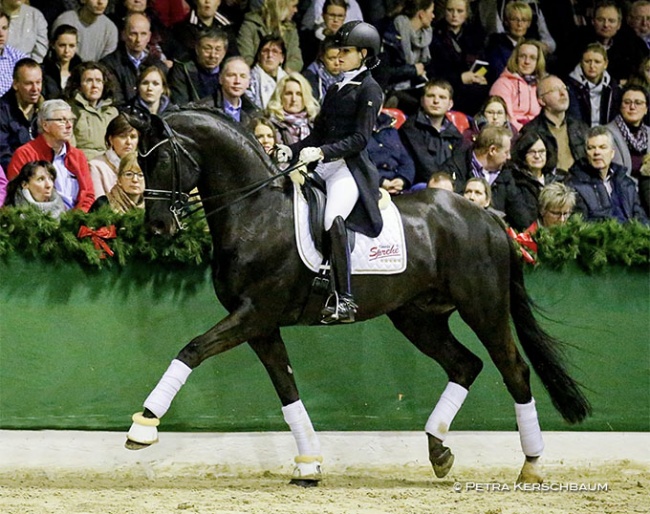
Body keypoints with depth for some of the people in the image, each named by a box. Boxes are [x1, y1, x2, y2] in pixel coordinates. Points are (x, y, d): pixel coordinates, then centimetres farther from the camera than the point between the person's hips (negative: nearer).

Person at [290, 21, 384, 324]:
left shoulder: (369, 89, -2)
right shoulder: (336, 90, 23)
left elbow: (360, 139, -11)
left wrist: (322, 152, -21)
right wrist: (291, 153, 8)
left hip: (350, 167, -9)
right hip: (324, 166, 9)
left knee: (334, 219, -31)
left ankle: (344, 300, -31)